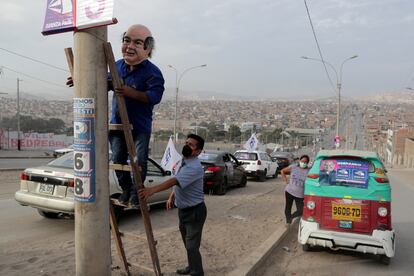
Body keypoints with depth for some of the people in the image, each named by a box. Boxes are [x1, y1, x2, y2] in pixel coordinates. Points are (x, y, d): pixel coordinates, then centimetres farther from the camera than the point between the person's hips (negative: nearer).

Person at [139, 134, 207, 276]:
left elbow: (174, 181, -40)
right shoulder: (182, 161, 2)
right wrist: (172, 196, 14)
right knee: (187, 243, 23)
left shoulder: (195, 167, -27)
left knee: (192, 246, -7)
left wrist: (152, 190, -49)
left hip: (195, 211, -9)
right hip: (183, 209, 9)